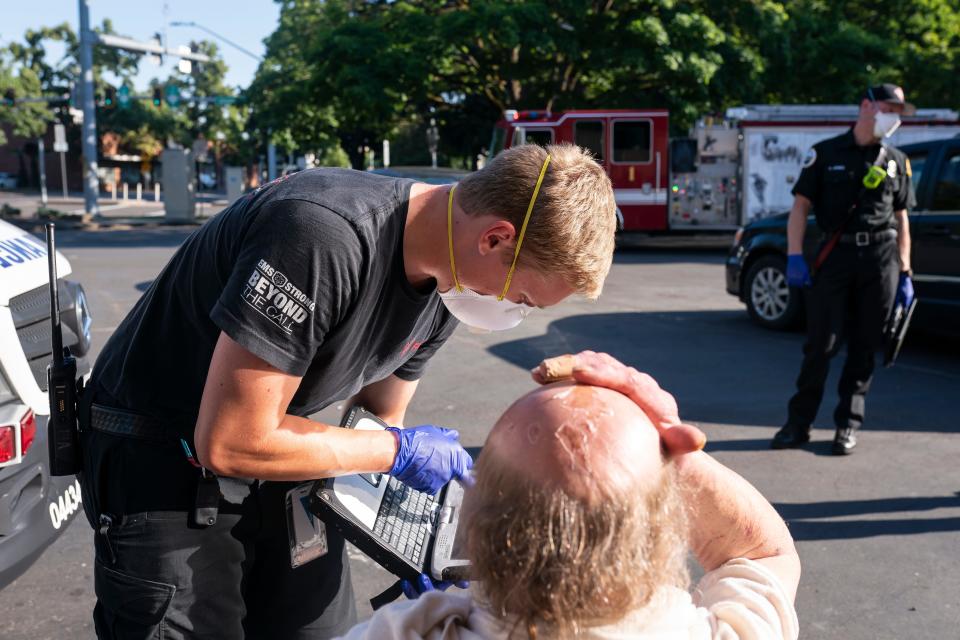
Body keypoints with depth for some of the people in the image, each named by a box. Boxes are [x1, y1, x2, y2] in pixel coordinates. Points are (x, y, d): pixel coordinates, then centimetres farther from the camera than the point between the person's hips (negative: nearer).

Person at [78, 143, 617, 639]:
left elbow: (374, 425, 5)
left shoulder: (446, 281, -7)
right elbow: (229, 443, -30)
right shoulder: (323, 233, -34)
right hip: (162, 466, -6)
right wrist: (400, 450, -21)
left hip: (272, 456, 7)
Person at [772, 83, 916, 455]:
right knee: (821, 343, -4)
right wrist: (795, 257, -10)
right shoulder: (826, 153, 6)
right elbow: (801, 205, 2)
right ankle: (799, 423, 6)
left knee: (865, 347, 4)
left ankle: (848, 424, 13)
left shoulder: (896, 161, 15)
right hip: (836, 255, -2)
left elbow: (901, 219, 15)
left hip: (881, 258, 3)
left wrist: (905, 273, 8)